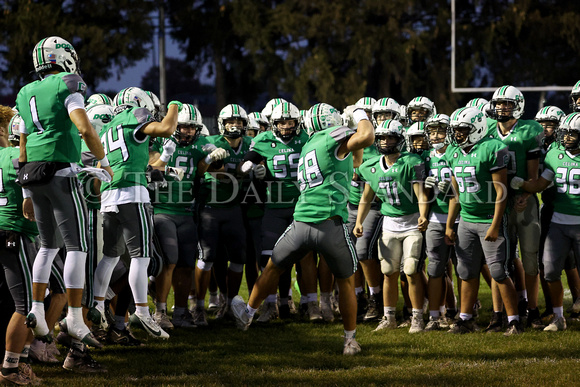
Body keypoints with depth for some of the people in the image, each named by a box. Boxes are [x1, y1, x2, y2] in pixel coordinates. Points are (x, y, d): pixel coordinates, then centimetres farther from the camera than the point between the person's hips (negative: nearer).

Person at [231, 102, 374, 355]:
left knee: (273, 268, 24)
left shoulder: (308, 146, 20)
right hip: (330, 223, -5)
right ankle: (350, 340, 18)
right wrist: (360, 116, -3)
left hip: (301, 223, 5)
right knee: (346, 282, 13)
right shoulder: (333, 138, -3)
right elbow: (366, 137, -20)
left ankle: (248, 314, 36)